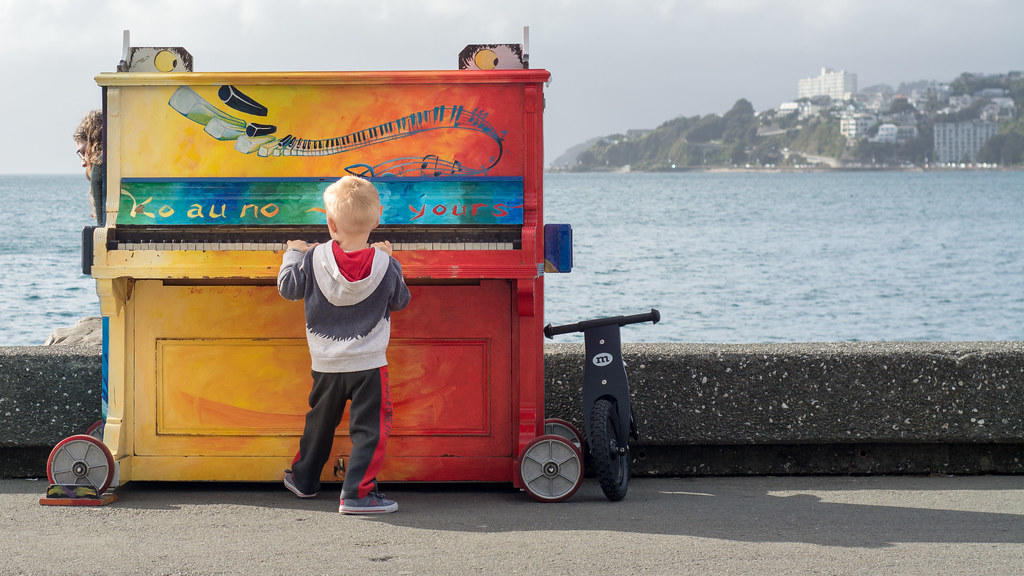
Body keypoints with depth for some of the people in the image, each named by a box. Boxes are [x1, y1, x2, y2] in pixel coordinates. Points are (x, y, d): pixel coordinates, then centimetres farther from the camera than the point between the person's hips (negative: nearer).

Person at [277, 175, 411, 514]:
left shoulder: (314, 259, -9)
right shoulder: (384, 266, -11)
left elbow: (288, 288, 4)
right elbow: (400, 301, 6)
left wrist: (293, 254, 20)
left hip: (325, 365, 3)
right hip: (368, 364, -3)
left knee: (319, 423, 21)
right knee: (370, 427, 1)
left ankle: (304, 479, 36)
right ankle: (358, 493, -7)